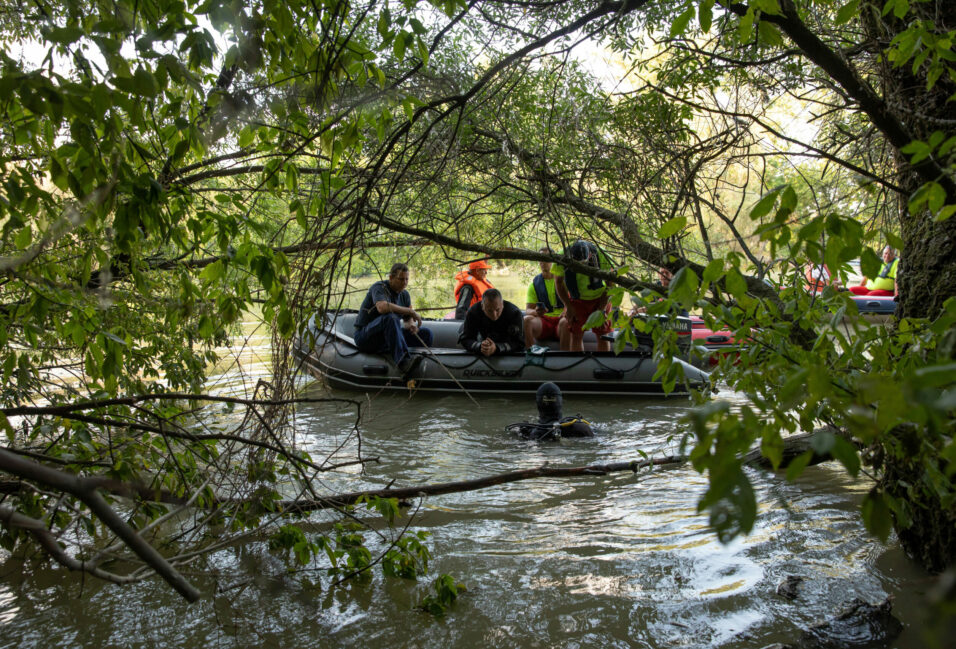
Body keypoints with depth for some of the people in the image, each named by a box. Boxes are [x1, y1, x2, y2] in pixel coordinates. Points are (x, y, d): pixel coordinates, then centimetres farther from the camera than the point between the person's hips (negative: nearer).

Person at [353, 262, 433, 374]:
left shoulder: (405, 295, 7)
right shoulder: (379, 287, -15)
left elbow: (407, 320, 13)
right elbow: (382, 307, -36)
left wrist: (411, 325, -13)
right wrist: (411, 311, -29)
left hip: (388, 337, 7)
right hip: (365, 337, -7)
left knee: (426, 334, -3)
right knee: (390, 318, -38)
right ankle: (403, 361, -52)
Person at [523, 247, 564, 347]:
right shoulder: (534, 283, 14)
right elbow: (528, 310, 9)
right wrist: (535, 312, -17)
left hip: (561, 319, -2)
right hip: (543, 321, 2)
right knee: (526, 320, -31)